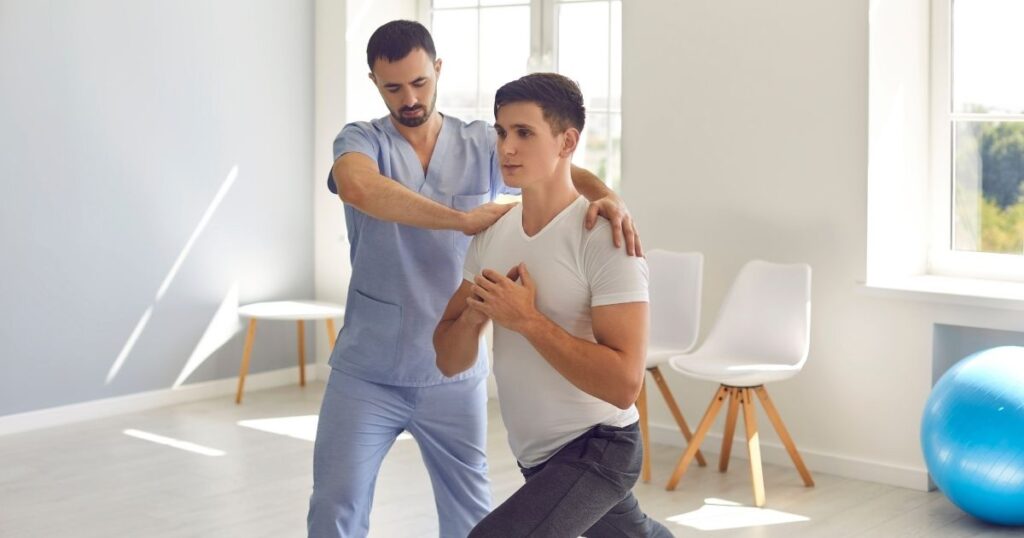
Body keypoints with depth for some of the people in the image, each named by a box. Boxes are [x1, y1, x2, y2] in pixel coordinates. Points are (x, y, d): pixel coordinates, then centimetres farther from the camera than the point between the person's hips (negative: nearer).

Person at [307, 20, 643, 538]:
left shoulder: (482, 144, 2)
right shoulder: (360, 140, -4)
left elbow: (562, 171, -9)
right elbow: (358, 189, -28)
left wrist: (607, 197, -33)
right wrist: (463, 219, -34)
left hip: (453, 374, 1)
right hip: (366, 373, -1)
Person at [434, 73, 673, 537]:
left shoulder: (602, 238, -22)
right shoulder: (492, 235, 0)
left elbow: (624, 383, -30)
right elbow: (450, 361, 1)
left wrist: (526, 319, -30)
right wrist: (473, 313, -20)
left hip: (597, 450, -8)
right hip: (536, 454, 8)